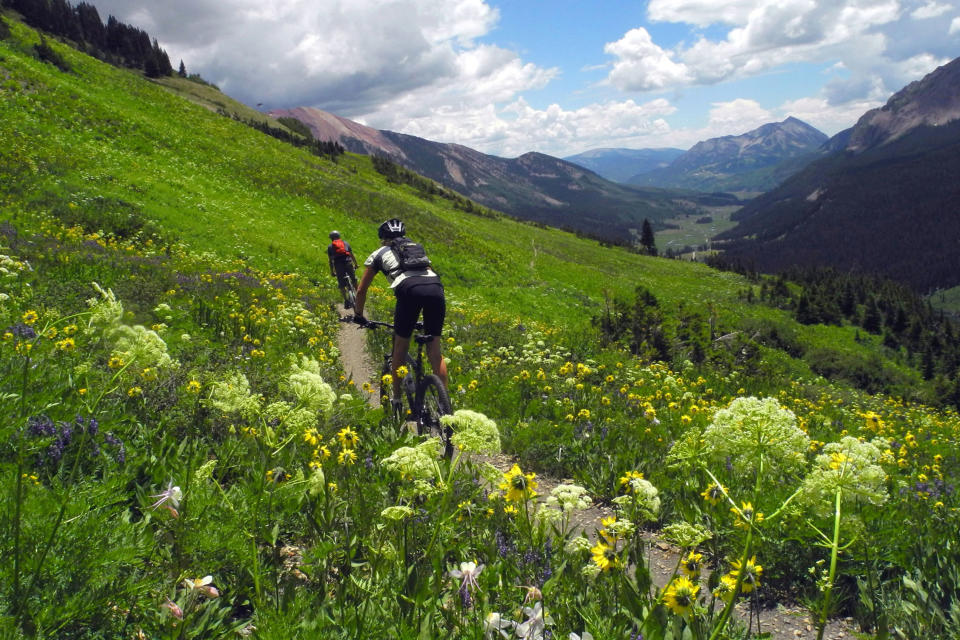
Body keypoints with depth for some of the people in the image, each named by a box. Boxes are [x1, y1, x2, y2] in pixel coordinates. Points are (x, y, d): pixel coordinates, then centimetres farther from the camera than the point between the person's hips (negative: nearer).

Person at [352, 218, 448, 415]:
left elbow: (361, 290, 31)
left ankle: (397, 401, 20)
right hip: (436, 287, 3)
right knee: (435, 351, 11)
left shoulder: (379, 254, 27)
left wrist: (358, 315, 45)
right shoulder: (417, 247, 37)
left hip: (409, 290, -3)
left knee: (400, 350, 13)